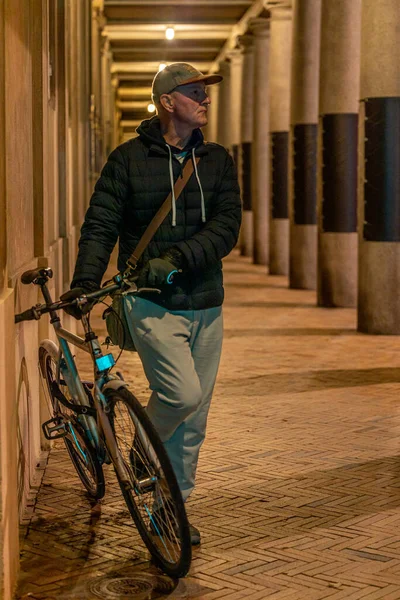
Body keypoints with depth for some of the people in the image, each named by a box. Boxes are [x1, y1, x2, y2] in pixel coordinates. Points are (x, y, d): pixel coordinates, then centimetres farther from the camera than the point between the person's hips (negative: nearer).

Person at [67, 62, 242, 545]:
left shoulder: (217, 161, 8)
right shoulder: (129, 159, -1)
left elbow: (227, 226, -5)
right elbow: (100, 226, -3)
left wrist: (175, 260, -20)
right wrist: (85, 282, -19)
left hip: (205, 305, 4)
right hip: (152, 304, -4)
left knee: (195, 415, 8)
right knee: (182, 394, -20)